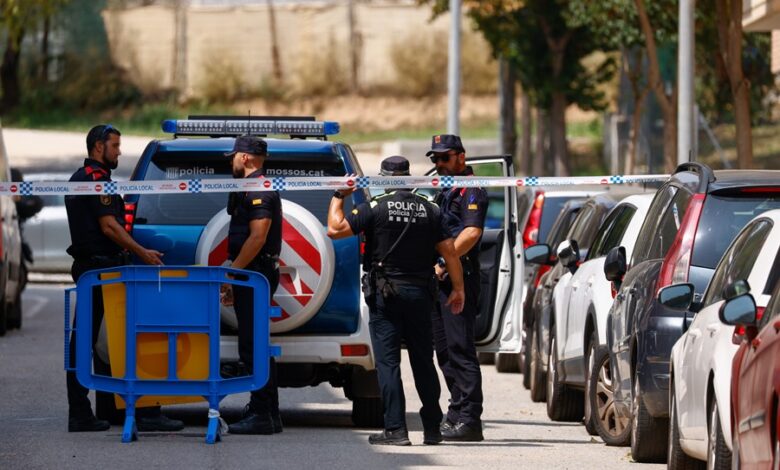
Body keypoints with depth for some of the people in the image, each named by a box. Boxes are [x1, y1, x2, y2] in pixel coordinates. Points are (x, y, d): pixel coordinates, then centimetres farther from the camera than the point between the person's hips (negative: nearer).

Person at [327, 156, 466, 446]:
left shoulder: (376, 208, -8)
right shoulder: (428, 210, 4)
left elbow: (335, 229, -9)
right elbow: (448, 250, 3)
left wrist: (338, 197, 5)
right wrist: (458, 288, 11)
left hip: (386, 294, -4)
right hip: (420, 293, 4)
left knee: (388, 362, -3)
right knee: (423, 362, 12)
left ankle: (396, 430, -10)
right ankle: (432, 429, 17)